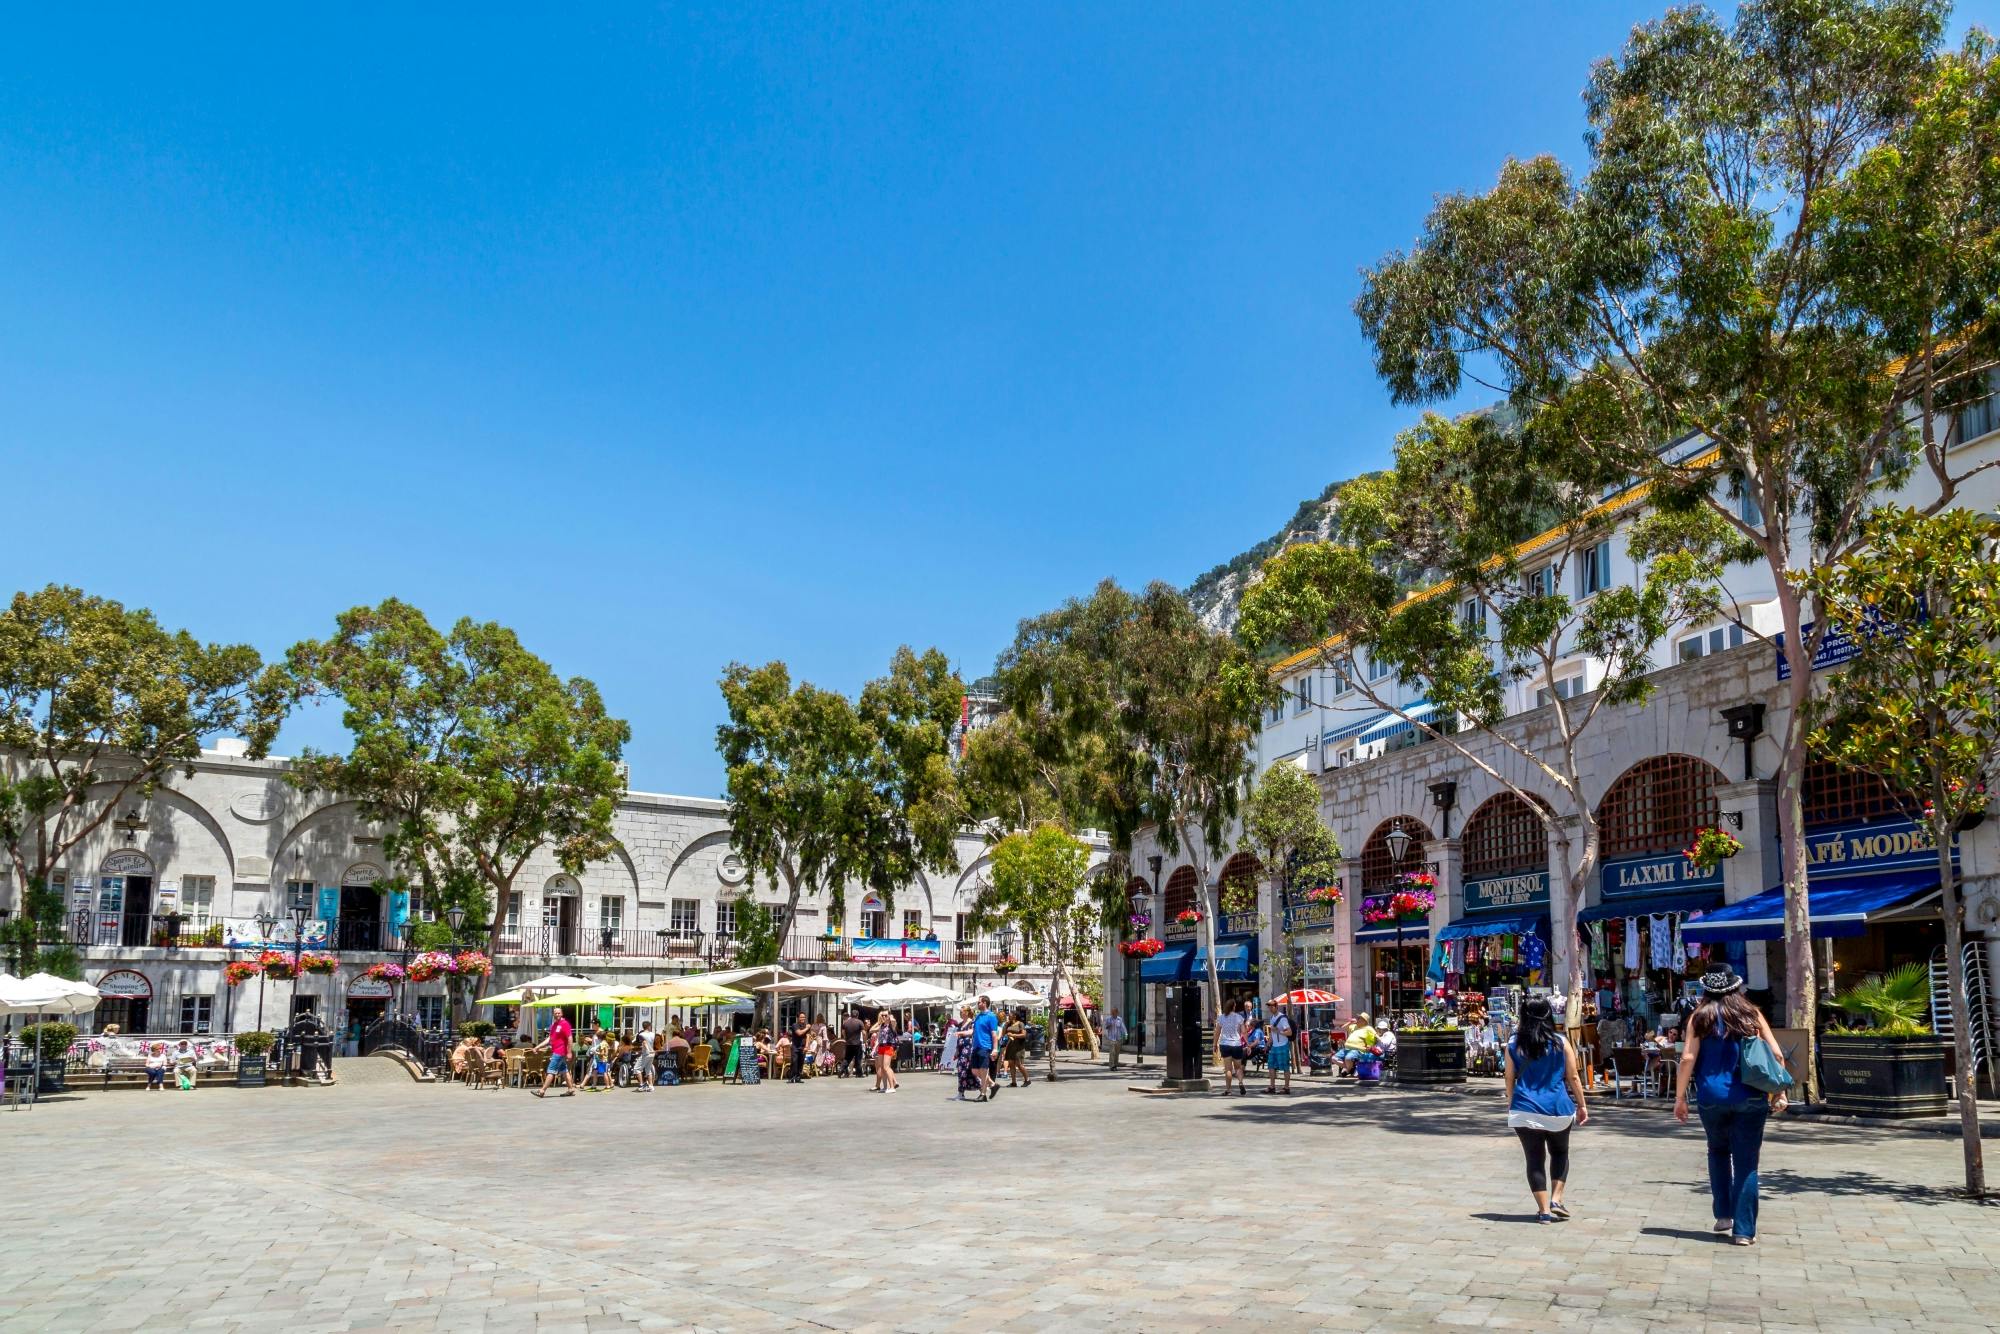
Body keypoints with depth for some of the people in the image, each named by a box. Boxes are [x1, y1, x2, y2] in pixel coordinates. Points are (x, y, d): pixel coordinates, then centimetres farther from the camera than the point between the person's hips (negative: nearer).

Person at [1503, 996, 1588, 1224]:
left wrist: (1510, 1104, 18)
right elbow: (1573, 1077, 0)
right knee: (1560, 1153, 22)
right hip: (1557, 1108, 0)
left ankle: (1544, 1210, 6)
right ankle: (1556, 1199, 10)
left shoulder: (1513, 1045, -1)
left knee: (1535, 1159, 8)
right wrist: (1582, 1105, 11)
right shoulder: (1561, 1043, -4)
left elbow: (1510, 1079, 5)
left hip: (1525, 1110, 0)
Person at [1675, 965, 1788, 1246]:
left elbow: (1688, 1059, -6)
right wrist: (1778, 1092, 8)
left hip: (1712, 1099, 0)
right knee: (1746, 1163, 4)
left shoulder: (1701, 1018, 2)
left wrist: (1680, 1097, -1)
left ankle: (1723, 1214, 19)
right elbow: (1776, 1054, 1)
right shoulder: (1751, 1015, 5)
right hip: (1750, 1099, 0)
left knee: (1718, 1152, 23)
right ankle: (1744, 1231, 3)